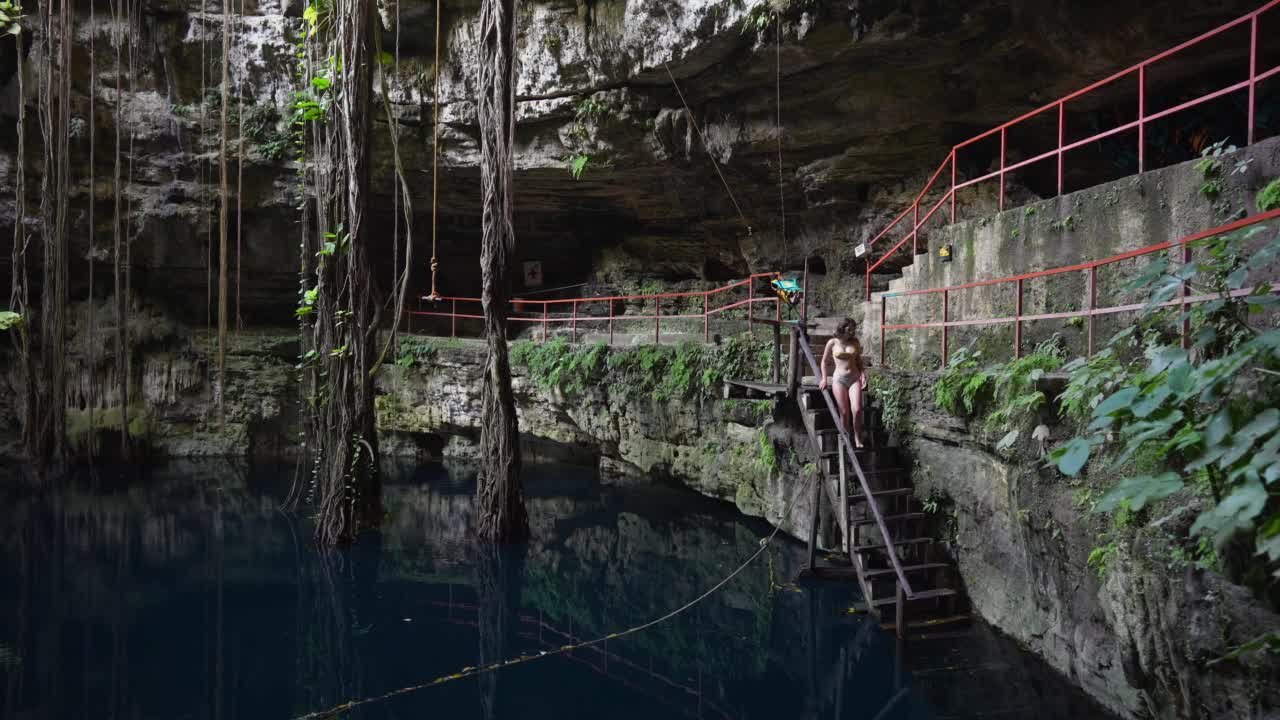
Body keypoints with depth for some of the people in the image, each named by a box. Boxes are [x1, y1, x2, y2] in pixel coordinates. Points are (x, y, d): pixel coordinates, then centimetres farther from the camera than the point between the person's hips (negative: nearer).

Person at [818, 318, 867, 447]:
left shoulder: (855, 342, 9)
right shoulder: (832, 343, 2)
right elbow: (825, 361, 11)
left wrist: (863, 373, 4)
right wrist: (824, 379, 6)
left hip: (854, 378, 2)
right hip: (839, 379, -2)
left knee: (857, 409, -13)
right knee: (844, 412, -3)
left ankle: (857, 439, 1)